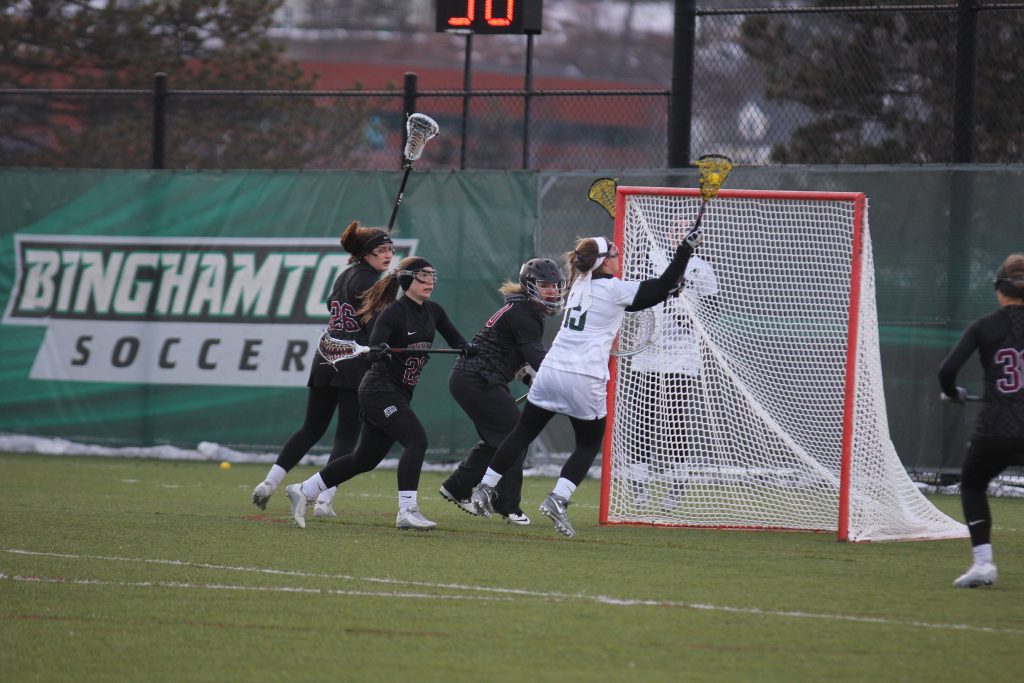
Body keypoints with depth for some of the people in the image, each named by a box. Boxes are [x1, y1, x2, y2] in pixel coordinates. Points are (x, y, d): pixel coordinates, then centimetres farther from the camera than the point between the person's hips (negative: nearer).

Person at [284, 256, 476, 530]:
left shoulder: (433, 312, 9)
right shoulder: (394, 313, -15)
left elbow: (456, 340, 17)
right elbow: (374, 345, -26)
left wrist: (469, 348, -6)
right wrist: (378, 350, -50)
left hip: (399, 395, 9)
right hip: (380, 391, -9)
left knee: (365, 459, 11)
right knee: (416, 439, -24)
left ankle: (302, 491, 22)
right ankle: (407, 511, -25)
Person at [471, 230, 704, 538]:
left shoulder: (580, 285, 15)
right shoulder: (613, 289, -5)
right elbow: (662, 288, -5)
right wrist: (684, 251, -2)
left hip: (550, 371, 6)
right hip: (584, 379, -6)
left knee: (522, 433, 16)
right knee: (589, 445, 9)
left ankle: (485, 488, 16)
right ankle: (558, 500, -6)